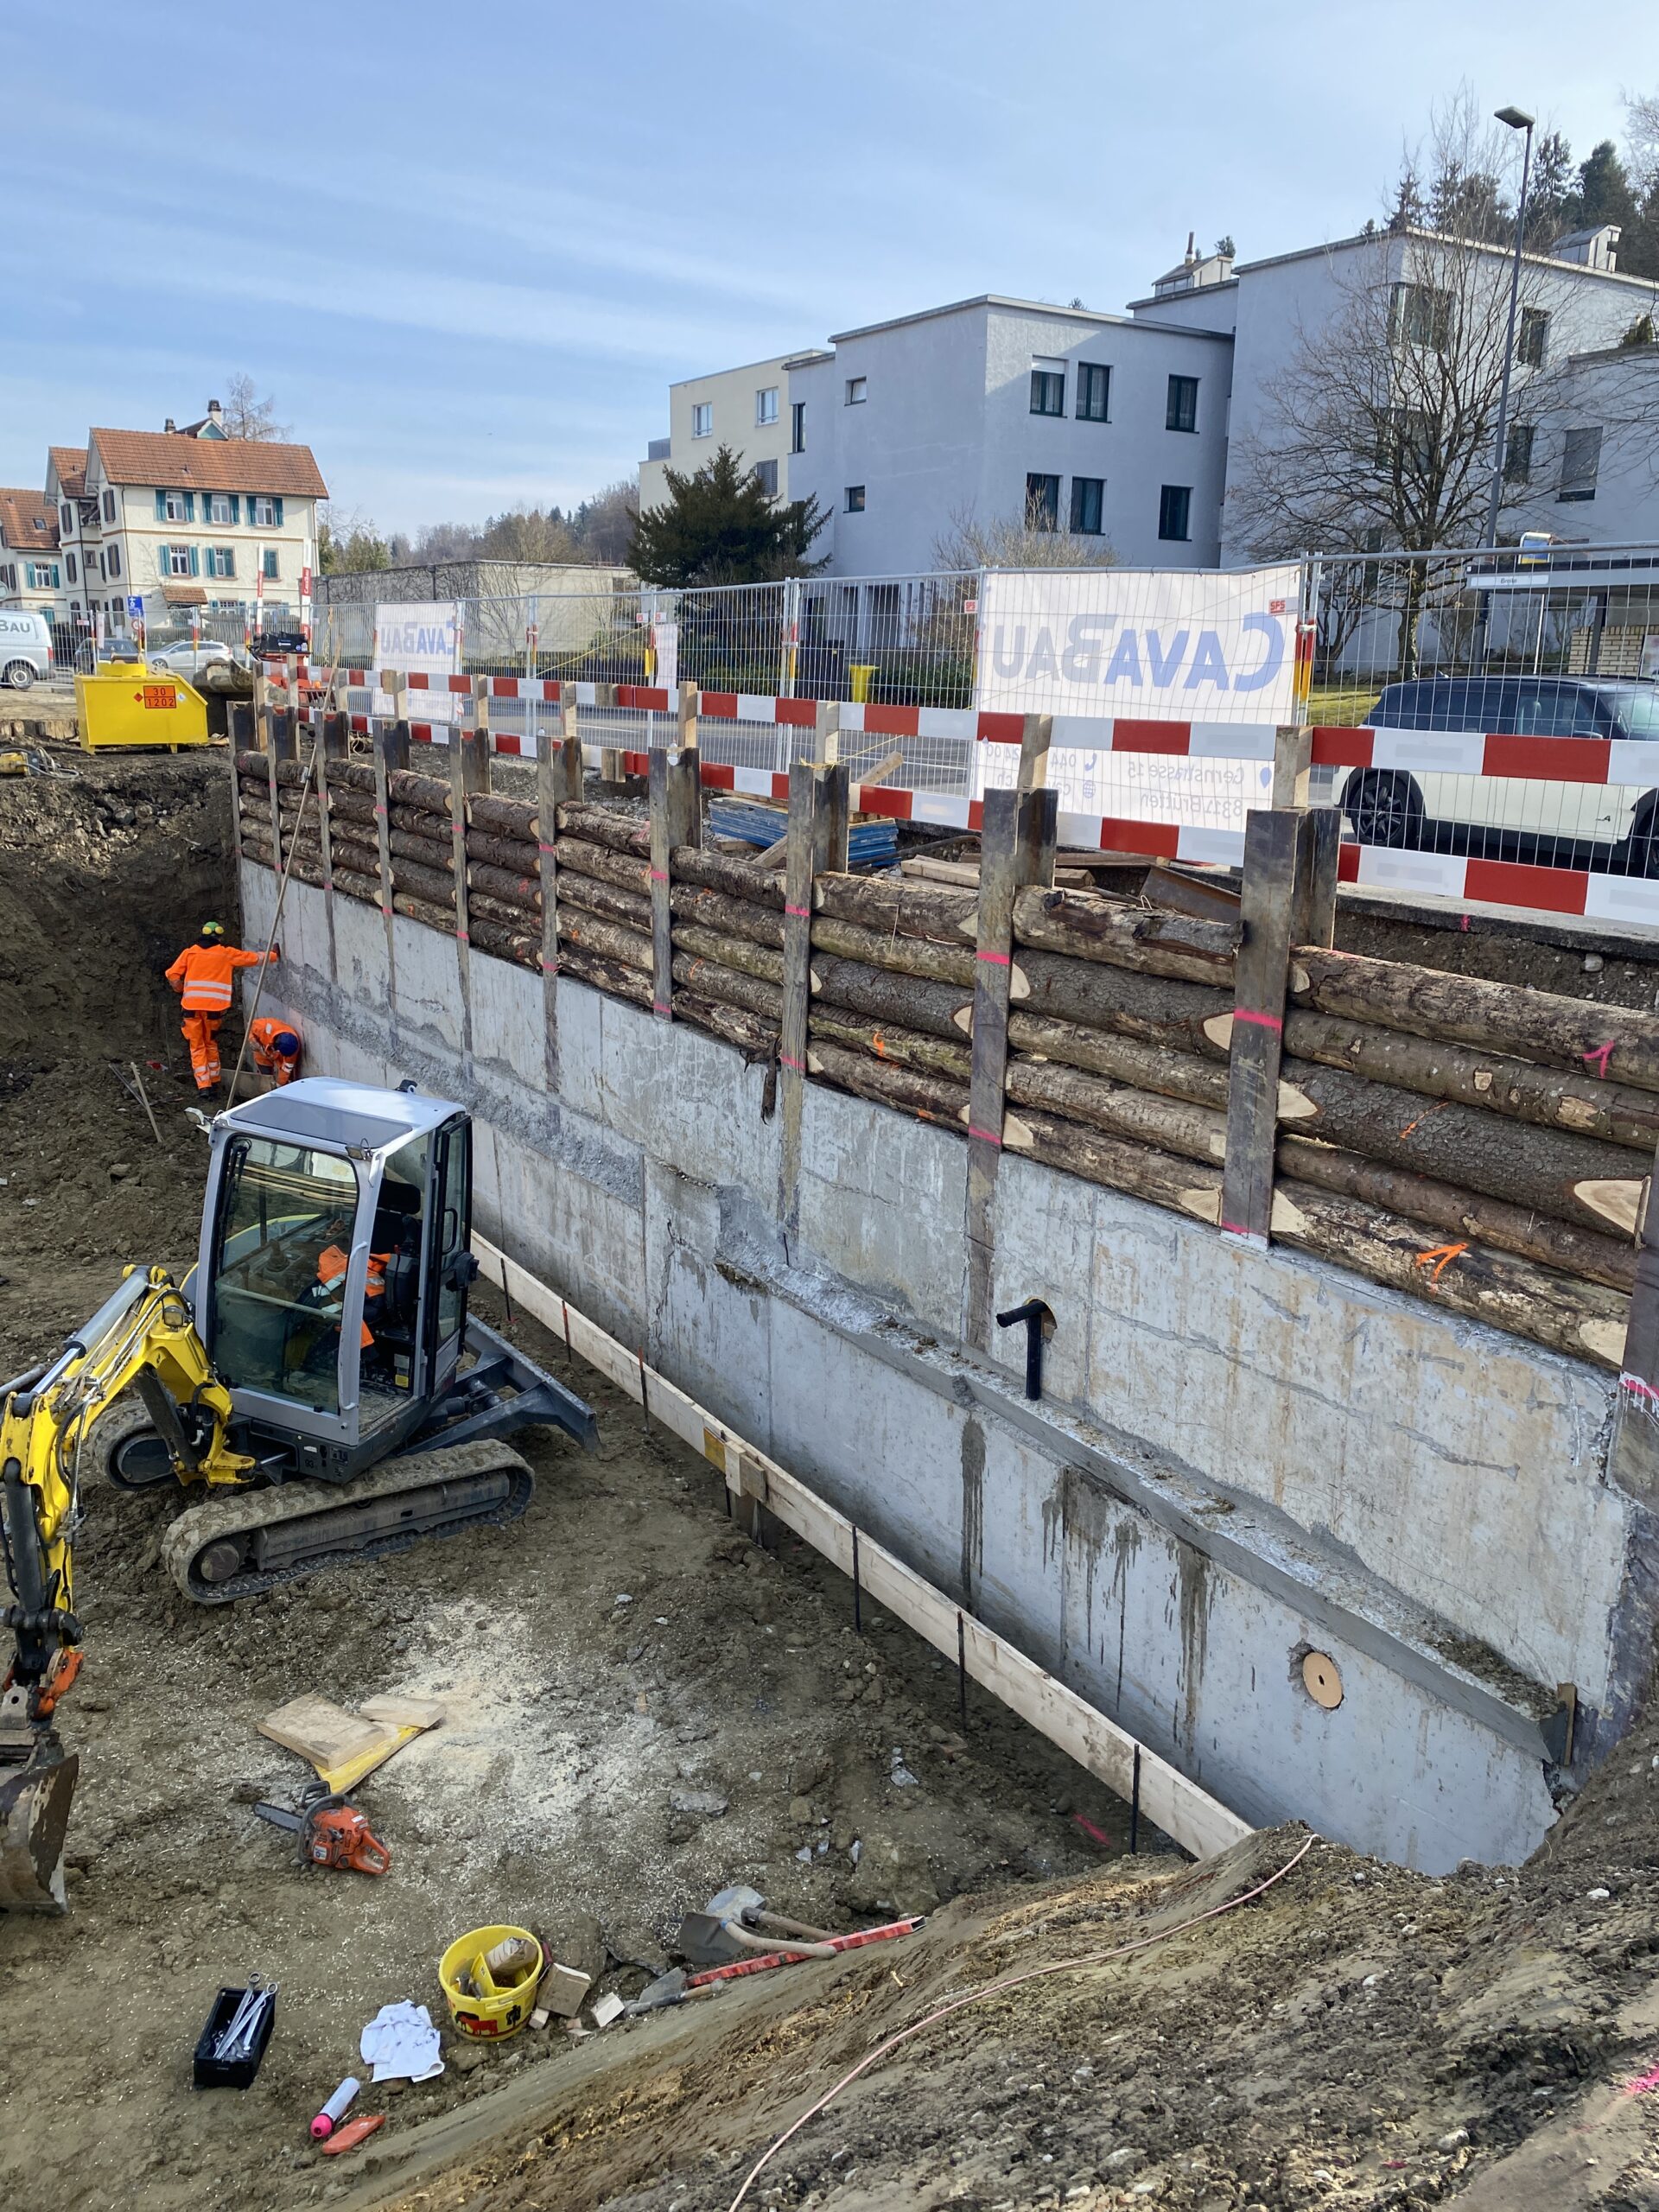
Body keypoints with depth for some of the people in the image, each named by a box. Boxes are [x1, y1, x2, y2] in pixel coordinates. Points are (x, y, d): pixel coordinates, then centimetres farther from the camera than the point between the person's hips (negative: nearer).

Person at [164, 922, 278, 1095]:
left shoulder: (189, 952, 9)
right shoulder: (227, 953, 8)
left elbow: (172, 975, 3)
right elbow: (254, 958, 17)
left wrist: (181, 991, 21)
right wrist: (272, 955, 32)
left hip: (191, 1006, 0)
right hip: (214, 1007, 0)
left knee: (197, 1047, 7)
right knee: (211, 1043, 19)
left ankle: (204, 1086, 1)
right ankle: (214, 1081, 24)